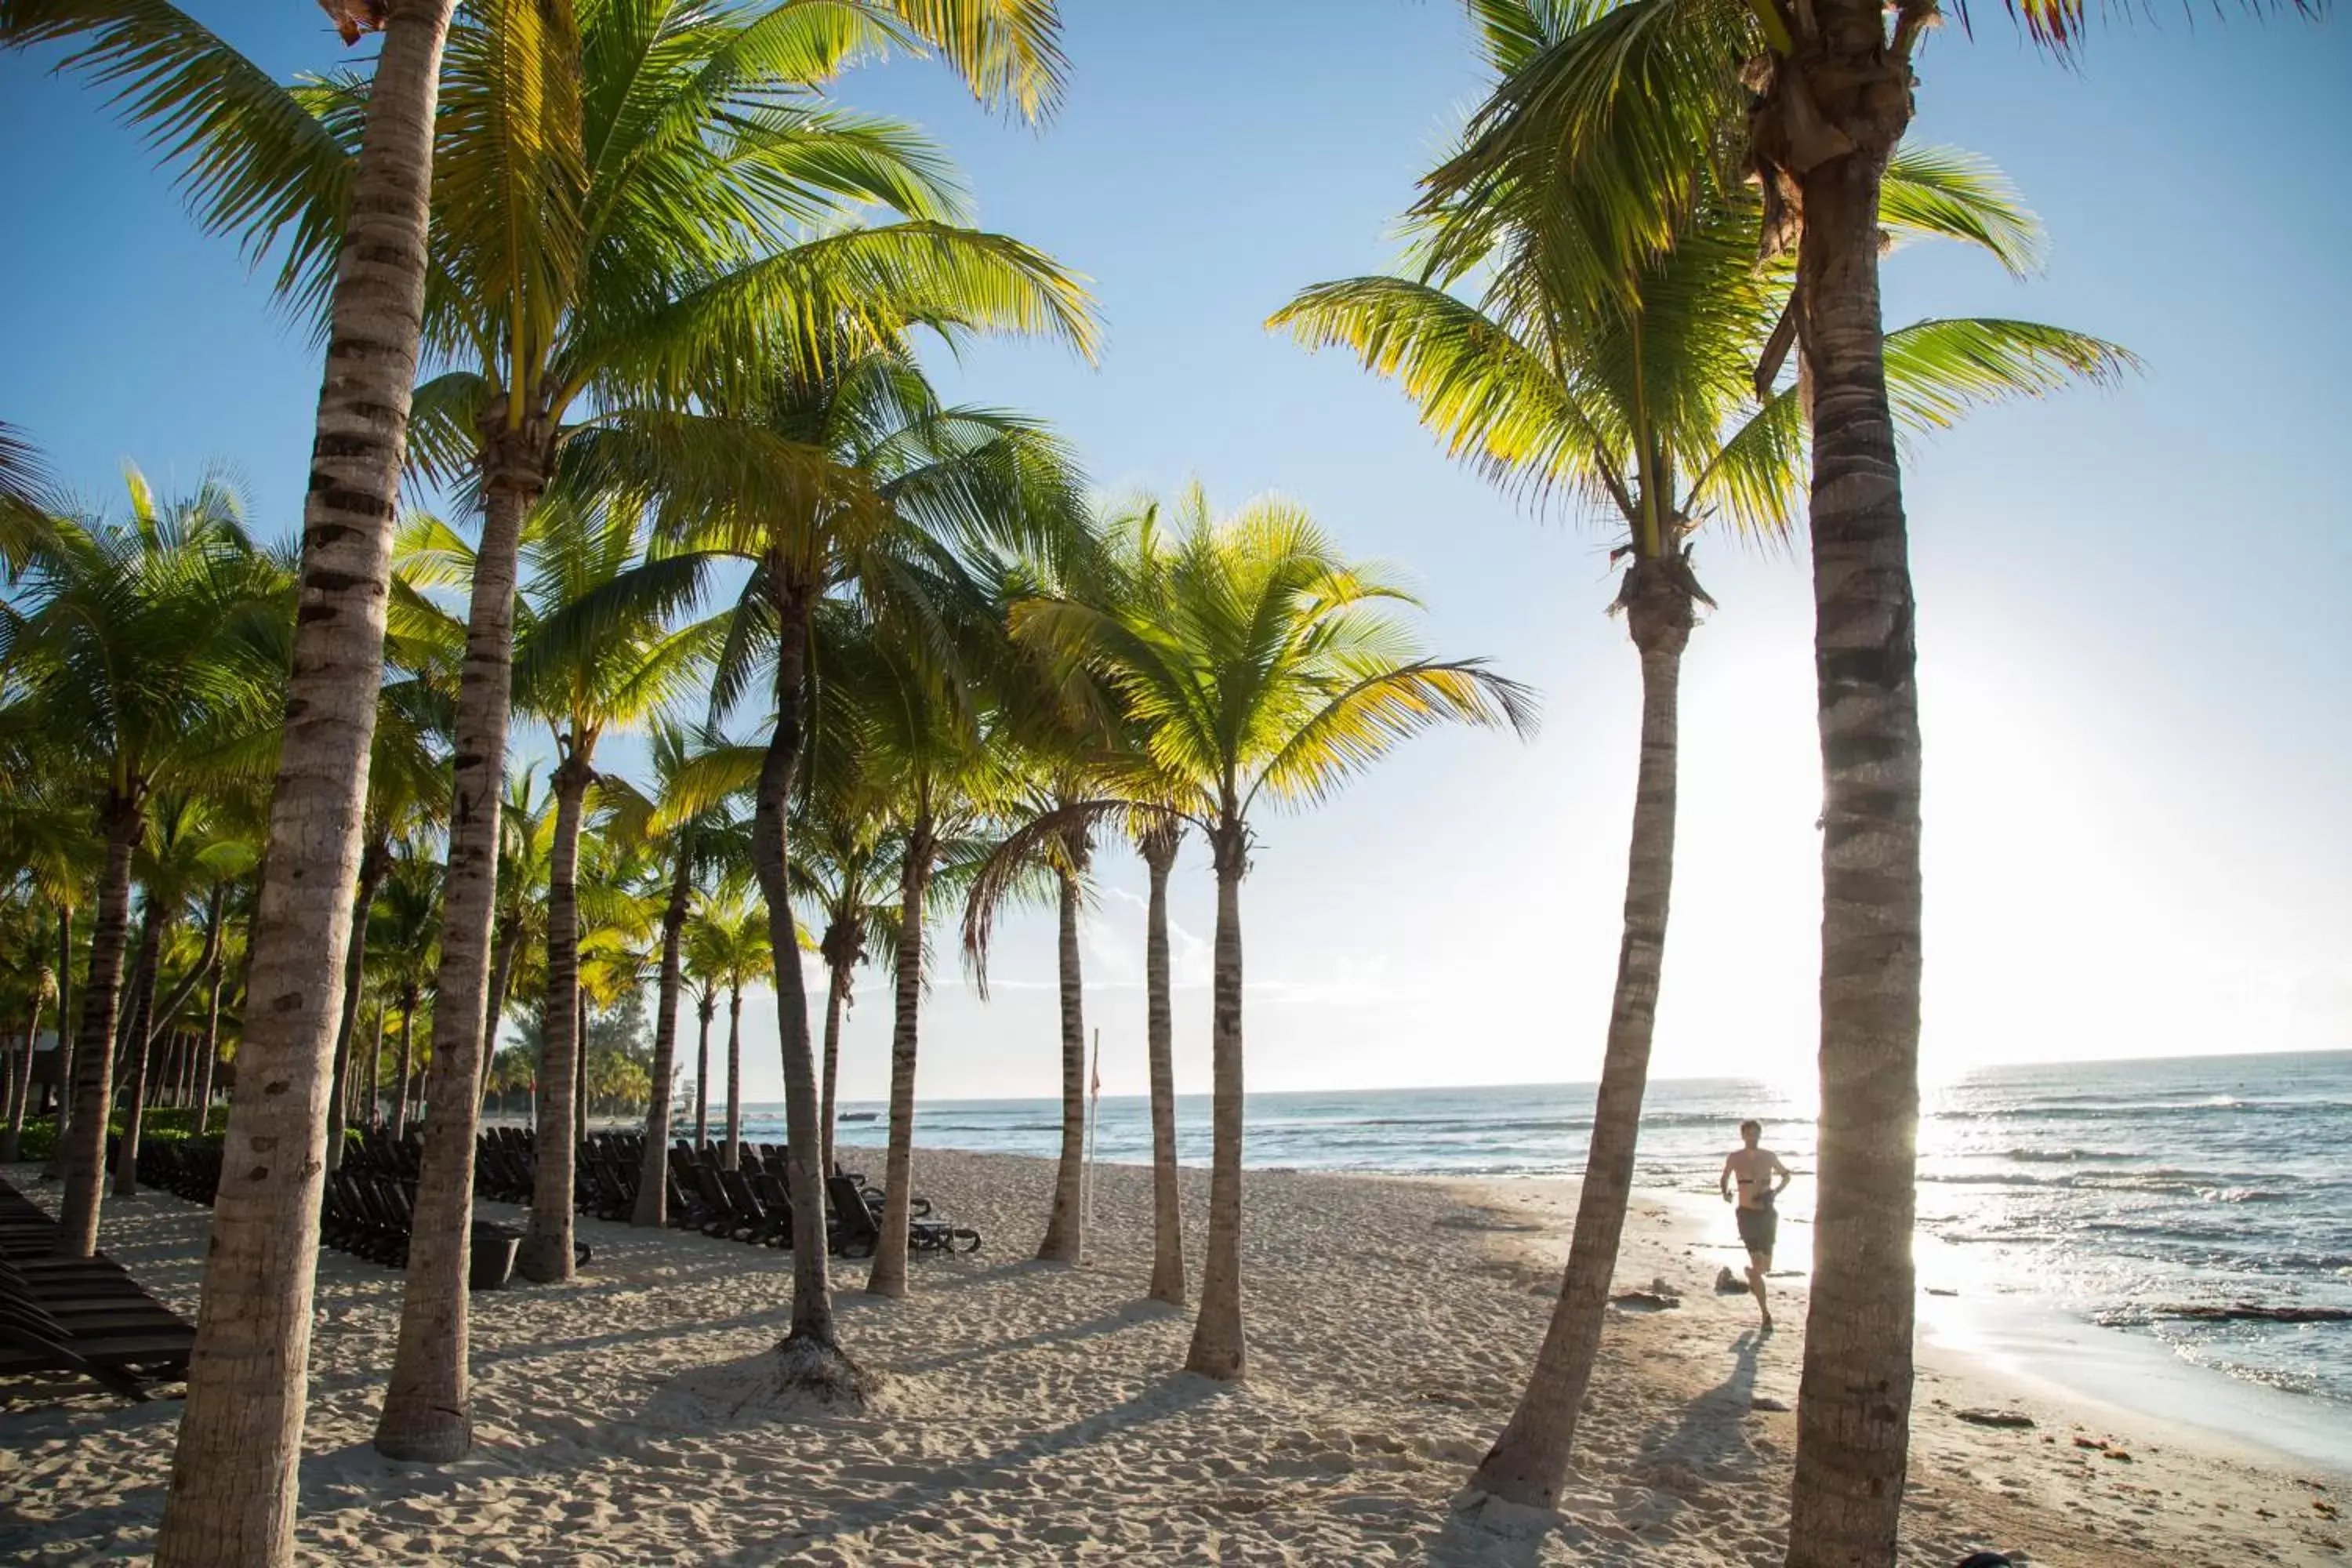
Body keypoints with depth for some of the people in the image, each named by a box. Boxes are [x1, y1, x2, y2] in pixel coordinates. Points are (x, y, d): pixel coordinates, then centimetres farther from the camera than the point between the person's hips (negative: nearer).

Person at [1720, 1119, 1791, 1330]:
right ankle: (1766, 1314, -4)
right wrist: (1726, 1192, -6)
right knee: (1757, 1264, -12)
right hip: (1747, 1214, -2)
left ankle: (1751, 1273, 45)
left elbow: (1786, 1175, 16)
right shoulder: (1734, 1158, -3)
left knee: (1766, 1267, 6)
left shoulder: (1769, 1157, 0)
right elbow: (1725, 1178, 14)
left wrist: (1775, 1192, 0)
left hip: (1767, 1213, 2)